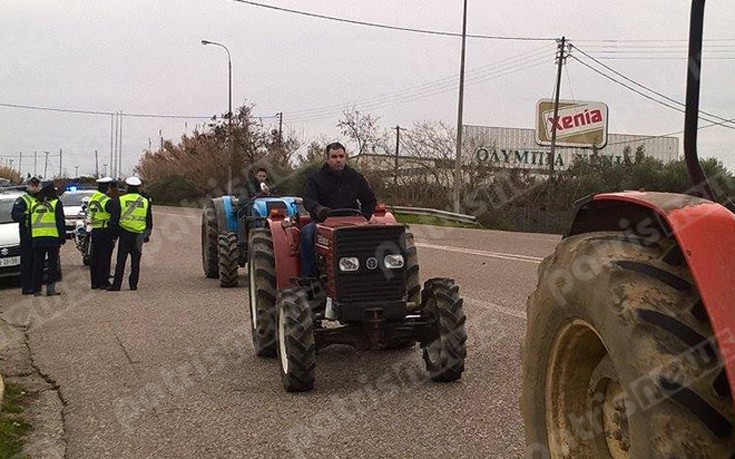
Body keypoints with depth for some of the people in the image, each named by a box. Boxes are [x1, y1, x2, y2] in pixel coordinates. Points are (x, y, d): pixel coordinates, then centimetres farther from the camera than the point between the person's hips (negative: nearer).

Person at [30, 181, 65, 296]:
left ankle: (37, 289, 8)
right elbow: (60, 222, -5)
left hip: (36, 239, 4)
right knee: (53, 264, 2)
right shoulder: (56, 203, -3)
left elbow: (30, 224, 18)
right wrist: (63, 237, 1)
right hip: (52, 238, -4)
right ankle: (50, 288, -5)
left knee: (38, 265, 8)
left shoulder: (34, 205, 13)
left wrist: (31, 238, 23)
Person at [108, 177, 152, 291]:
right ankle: (133, 284, 10)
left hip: (125, 235, -2)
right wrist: (147, 235, 18)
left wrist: (115, 232, 8)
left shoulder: (121, 200, -4)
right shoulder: (145, 201, 5)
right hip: (139, 236, 2)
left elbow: (113, 220, -4)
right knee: (135, 262, 9)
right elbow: (149, 222, 10)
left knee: (121, 261, 1)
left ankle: (116, 285, 0)